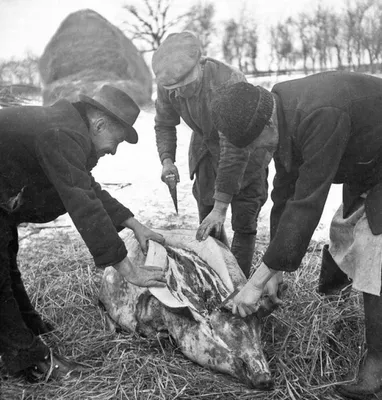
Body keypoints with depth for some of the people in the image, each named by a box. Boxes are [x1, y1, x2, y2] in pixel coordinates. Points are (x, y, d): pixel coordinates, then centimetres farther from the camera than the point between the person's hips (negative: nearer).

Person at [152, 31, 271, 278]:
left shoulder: (227, 82, -38)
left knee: (243, 224, -6)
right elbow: (164, 124, 0)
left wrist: (220, 207, -37)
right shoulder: (168, 84, -20)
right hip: (206, 145, 5)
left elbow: (232, 149, -38)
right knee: (207, 223, 7)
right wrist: (167, 159, -20)